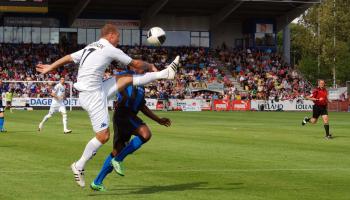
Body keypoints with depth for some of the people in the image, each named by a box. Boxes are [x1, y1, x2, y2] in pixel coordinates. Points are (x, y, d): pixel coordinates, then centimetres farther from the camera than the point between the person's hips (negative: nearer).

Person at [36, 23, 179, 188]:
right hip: (93, 96, -9)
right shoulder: (111, 50, -8)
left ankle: (164, 74, 24)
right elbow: (135, 64, 2)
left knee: (127, 78, 14)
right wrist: (150, 66, 20)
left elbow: (68, 58, 19)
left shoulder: (89, 48, 13)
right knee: (103, 136, -6)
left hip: (97, 91, 9)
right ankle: (79, 166, 3)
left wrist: (50, 67, 32)